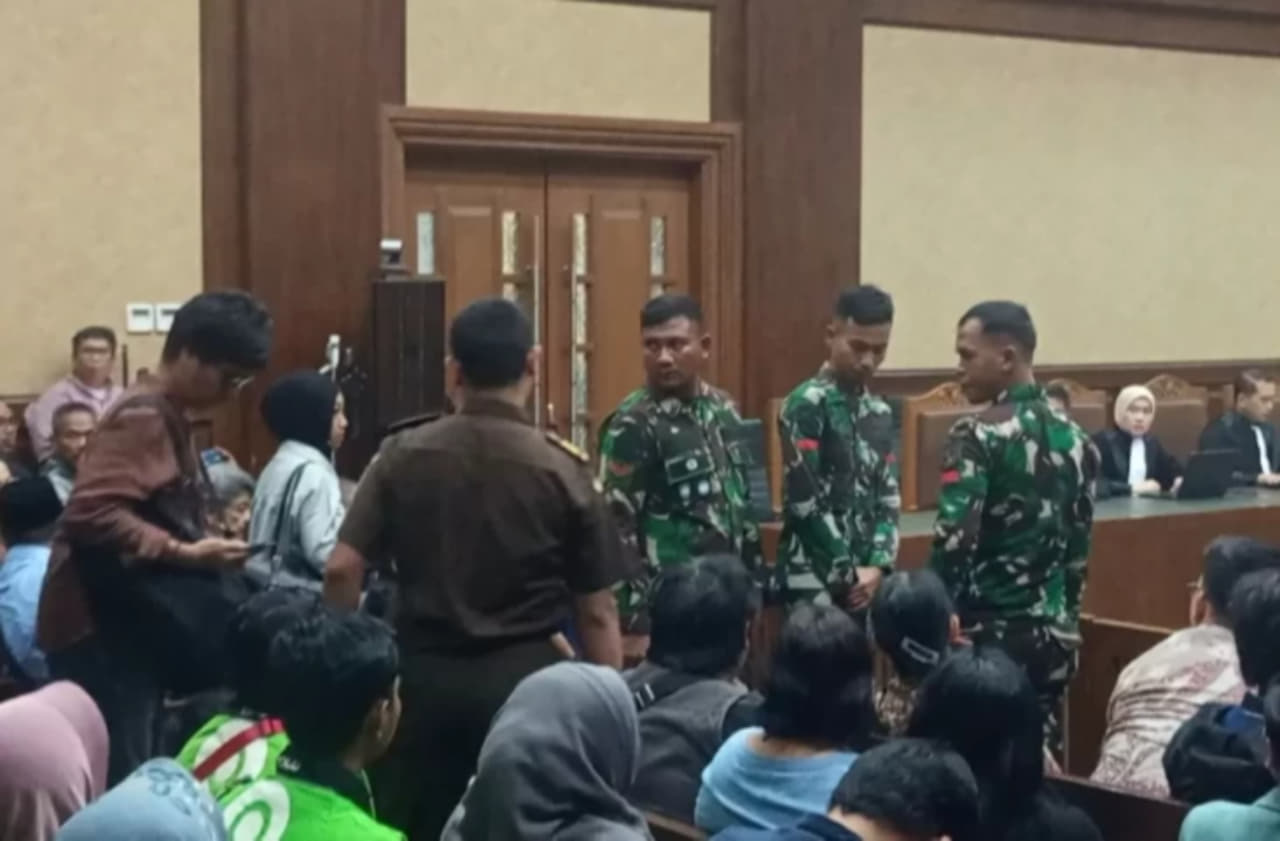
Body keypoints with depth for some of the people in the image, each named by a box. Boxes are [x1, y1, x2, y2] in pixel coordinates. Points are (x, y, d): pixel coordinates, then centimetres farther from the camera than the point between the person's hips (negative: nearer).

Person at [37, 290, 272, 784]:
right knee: (120, 783, -10)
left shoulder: (166, 418, 15)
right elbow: (90, 515, -27)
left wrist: (196, 553, 11)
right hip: (101, 631, -10)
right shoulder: (144, 419, -16)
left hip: (127, 626, 10)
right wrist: (185, 553, -26)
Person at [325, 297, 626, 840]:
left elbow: (342, 571, -5)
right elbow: (597, 614, -4)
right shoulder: (563, 470, -6)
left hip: (425, 676, 2)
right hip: (525, 678, -1)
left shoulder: (403, 456, -2)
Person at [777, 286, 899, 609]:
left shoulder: (880, 413, 14)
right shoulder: (807, 404, -8)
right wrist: (847, 573, -9)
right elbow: (803, 499, -13)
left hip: (865, 579, 7)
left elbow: (889, 498, 12)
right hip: (813, 578, -7)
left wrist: (877, 566, -3)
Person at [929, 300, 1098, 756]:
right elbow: (1079, 544, 13)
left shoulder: (977, 436, -12)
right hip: (1051, 633, 6)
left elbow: (953, 540, -19)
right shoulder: (1075, 438, 8)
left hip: (986, 633, -6)